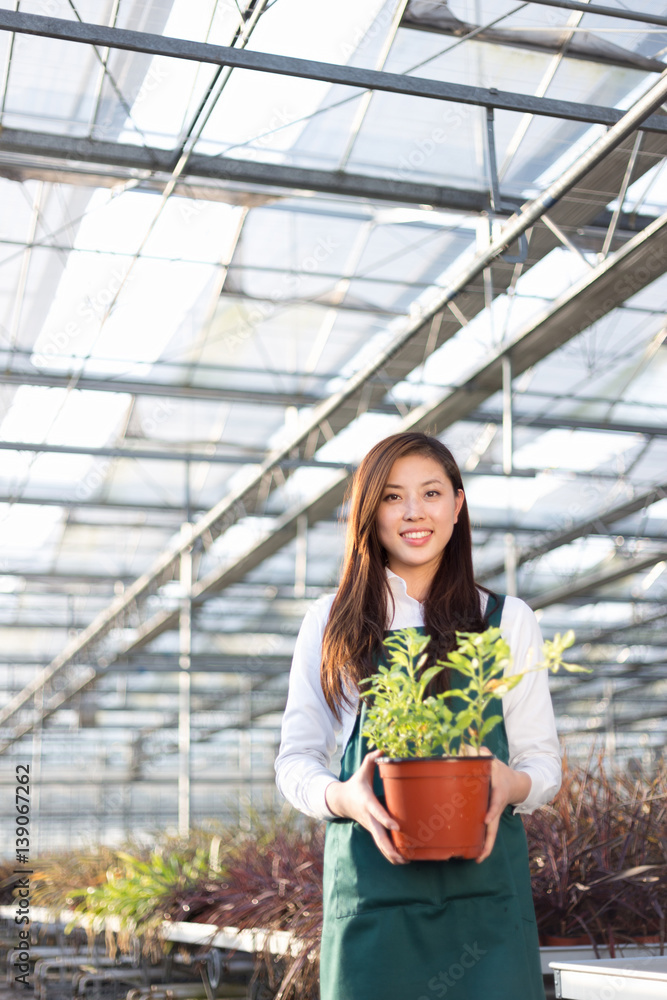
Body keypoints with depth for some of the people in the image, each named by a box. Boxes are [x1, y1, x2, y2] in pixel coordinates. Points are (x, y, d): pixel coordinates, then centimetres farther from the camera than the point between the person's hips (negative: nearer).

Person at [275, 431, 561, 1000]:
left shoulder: (507, 621, 10)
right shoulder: (331, 624, 9)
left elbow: (543, 759, 11)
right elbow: (295, 760, 8)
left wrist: (511, 784, -13)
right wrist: (344, 797, -14)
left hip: (485, 886, 1)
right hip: (370, 884, 0)